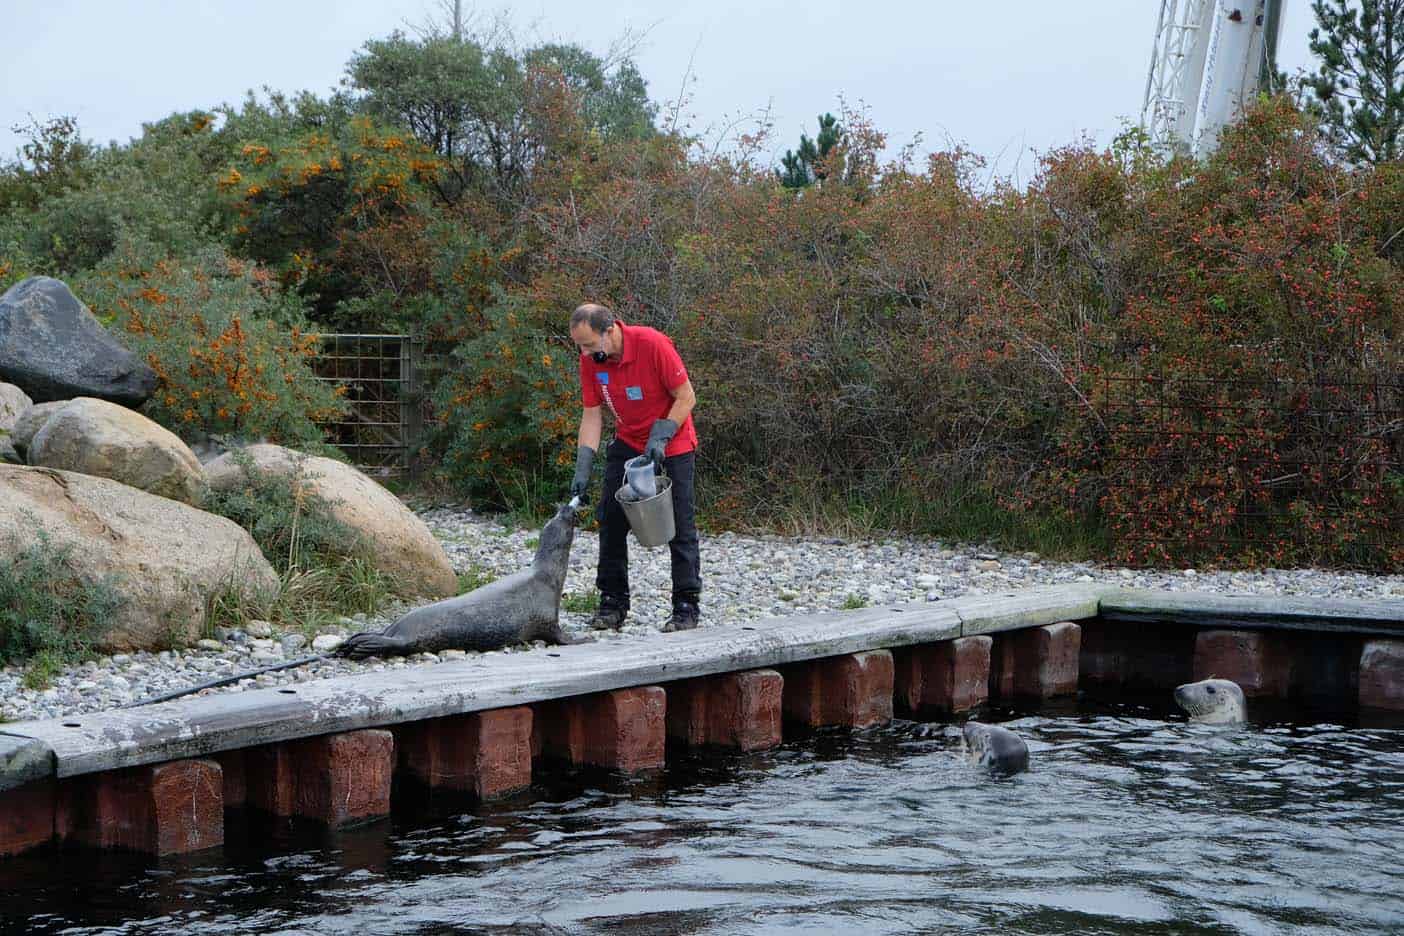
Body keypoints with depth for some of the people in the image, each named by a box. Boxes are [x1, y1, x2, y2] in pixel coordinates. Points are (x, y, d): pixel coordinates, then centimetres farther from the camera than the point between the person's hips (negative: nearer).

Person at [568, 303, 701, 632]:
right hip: (627, 444, 5)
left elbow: (686, 397, -19)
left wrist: (660, 438, -26)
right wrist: (582, 470, -14)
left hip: (673, 446, -5)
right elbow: (592, 416, -6)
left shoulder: (653, 344, -26)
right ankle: (613, 602, 7)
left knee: (680, 526, -5)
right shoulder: (590, 359, -11)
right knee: (611, 520, -1)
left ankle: (686, 606, 0)